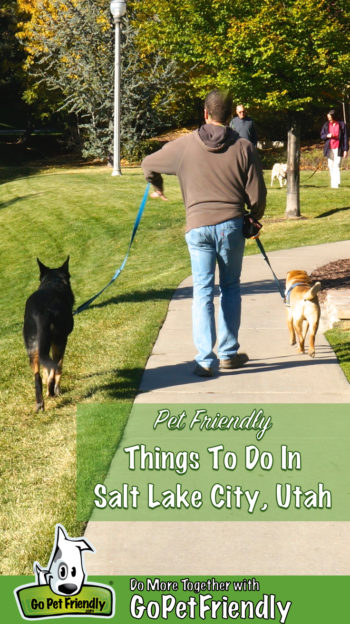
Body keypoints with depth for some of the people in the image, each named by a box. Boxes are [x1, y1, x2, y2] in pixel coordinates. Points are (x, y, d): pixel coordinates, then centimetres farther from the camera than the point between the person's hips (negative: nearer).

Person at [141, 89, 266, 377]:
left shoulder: (185, 145, 1)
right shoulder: (244, 148, -2)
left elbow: (149, 164, 14)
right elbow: (257, 195, -1)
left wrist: (157, 187, 36)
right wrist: (254, 219, 20)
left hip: (198, 227, 0)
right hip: (232, 225, 0)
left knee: (203, 292, 4)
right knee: (230, 288, 15)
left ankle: (205, 359, -2)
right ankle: (229, 353, 19)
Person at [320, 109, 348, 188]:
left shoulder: (342, 125, -2)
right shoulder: (326, 125, 8)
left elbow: (345, 138, -1)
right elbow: (322, 135, 13)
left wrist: (346, 150, -5)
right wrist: (327, 136, -11)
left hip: (338, 148, -4)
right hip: (329, 148, 4)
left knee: (337, 165, -13)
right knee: (331, 166, 7)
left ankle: (336, 183, -17)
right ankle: (332, 183, 15)